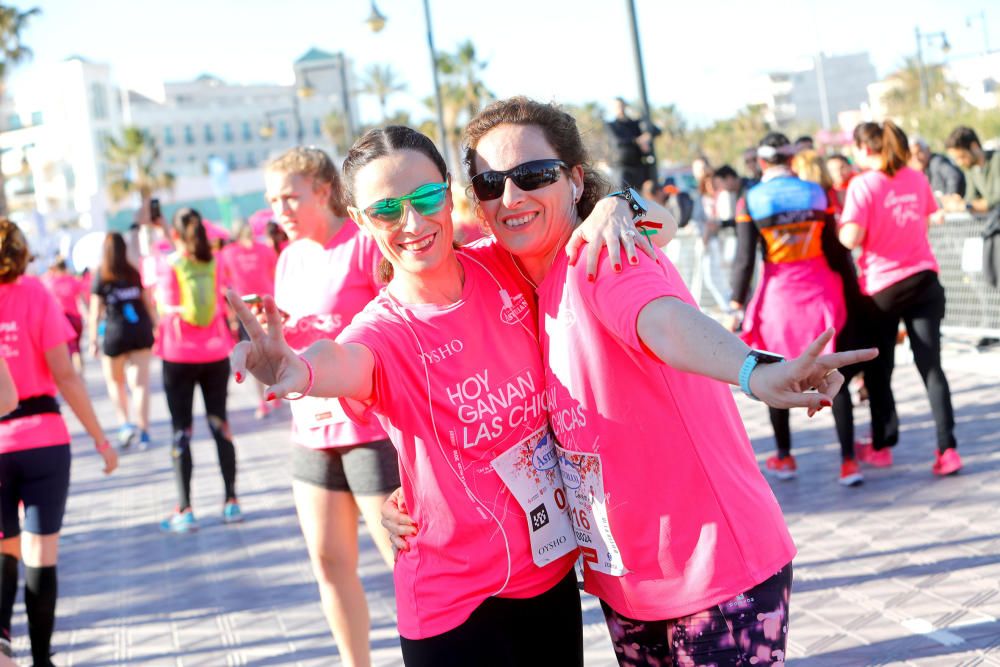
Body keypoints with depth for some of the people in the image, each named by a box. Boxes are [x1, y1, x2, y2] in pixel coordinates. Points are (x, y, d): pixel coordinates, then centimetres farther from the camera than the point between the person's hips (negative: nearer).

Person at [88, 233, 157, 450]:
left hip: (116, 334, -2)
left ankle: (125, 422, 1)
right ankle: (143, 431, 1)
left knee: (114, 380, 17)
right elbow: (149, 304, 5)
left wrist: (93, 340, 2)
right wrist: (157, 329, 13)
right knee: (140, 382, 2)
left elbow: (95, 313, -4)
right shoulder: (136, 275, 3)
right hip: (141, 331, 2)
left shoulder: (101, 279, -4)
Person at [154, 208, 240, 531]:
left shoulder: (168, 264, -7)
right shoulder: (214, 262, 2)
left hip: (179, 355, -3)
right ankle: (231, 502, 13)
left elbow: (165, 304, -12)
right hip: (215, 353, 3)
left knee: (181, 430, 1)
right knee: (220, 425, 11)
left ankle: (185, 511, 0)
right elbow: (224, 305, 6)